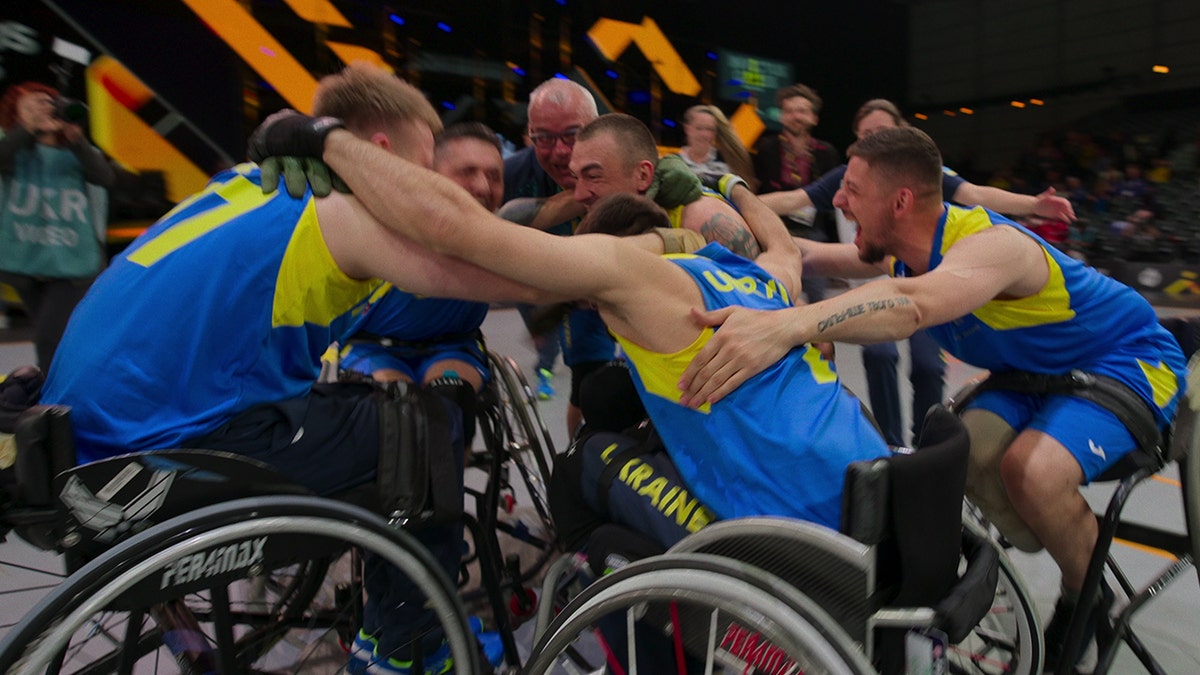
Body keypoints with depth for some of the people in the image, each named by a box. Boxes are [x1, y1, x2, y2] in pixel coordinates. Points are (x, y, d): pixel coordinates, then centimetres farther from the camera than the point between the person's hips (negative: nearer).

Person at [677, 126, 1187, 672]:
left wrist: (786, 325, -71)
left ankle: (1094, 602, 0)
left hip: (1129, 359, -7)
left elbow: (911, 302, -56)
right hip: (1035, 370, 7)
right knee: (968, 452, -19)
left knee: (1033, 470, -31)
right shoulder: (907, 249, -9)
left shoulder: (990, 243, -35)